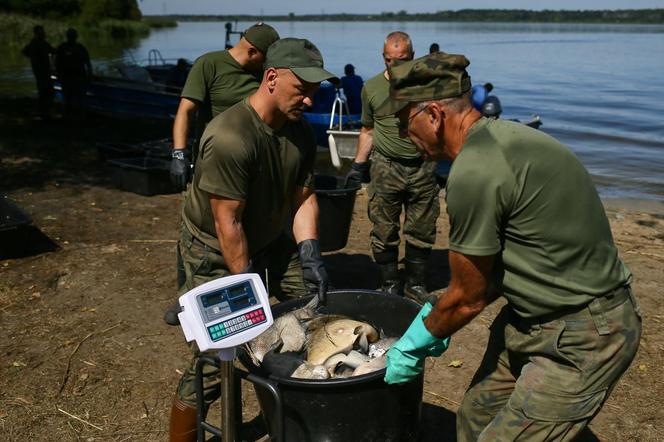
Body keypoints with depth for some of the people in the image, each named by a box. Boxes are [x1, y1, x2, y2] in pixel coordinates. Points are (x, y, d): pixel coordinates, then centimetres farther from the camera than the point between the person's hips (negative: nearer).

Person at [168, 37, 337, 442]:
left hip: (271, 242, 7)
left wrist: (310, 254, -13)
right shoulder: (229, 138, -30)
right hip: (217, 252, -7)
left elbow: (304, 197, -1)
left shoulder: (301, 132, -6)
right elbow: (228, 225, -26)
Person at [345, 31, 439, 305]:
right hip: (386, 168, 0)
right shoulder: (372, 88, 6)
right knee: (384, 233, 3)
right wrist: (358, 164, 10)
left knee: (422, 232, 7)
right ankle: (389, 285, 19)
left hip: (423, 169, 0)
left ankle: (415, 284, 22)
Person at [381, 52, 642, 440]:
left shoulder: (474, 171, -25)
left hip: (582, 336, -9)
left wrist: (416, 342, 4)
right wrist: (436, 320, 14)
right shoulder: (499, 136, 5)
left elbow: (468, 298, -13)